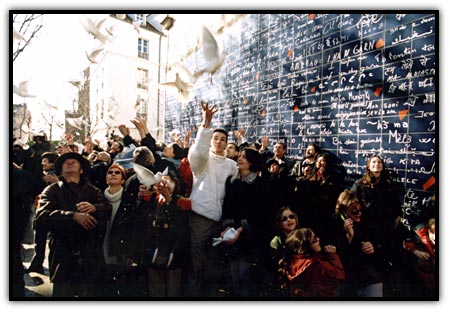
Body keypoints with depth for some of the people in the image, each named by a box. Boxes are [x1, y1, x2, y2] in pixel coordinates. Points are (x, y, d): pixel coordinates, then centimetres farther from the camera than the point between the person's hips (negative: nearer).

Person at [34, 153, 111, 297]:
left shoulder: (93, 191, 15)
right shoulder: (52, 190, 11)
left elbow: (108, 209, -2)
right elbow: (42, 216, -7)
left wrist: (94, 208, -22)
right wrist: (74, 216, -19)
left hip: (91, 257, 2)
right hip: (64, 257, -1)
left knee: (91, 292, 9)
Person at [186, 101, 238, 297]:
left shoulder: (231, 165, 13)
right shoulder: (202, 160, 1)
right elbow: (198, 150, -22)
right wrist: (206, 123, -31)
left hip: (220, 218, 4)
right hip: (199, 216, -4)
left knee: (215, 263, 15)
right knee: (196, 263, 3)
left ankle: (212, 292, 30)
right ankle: (193, 292, 18)